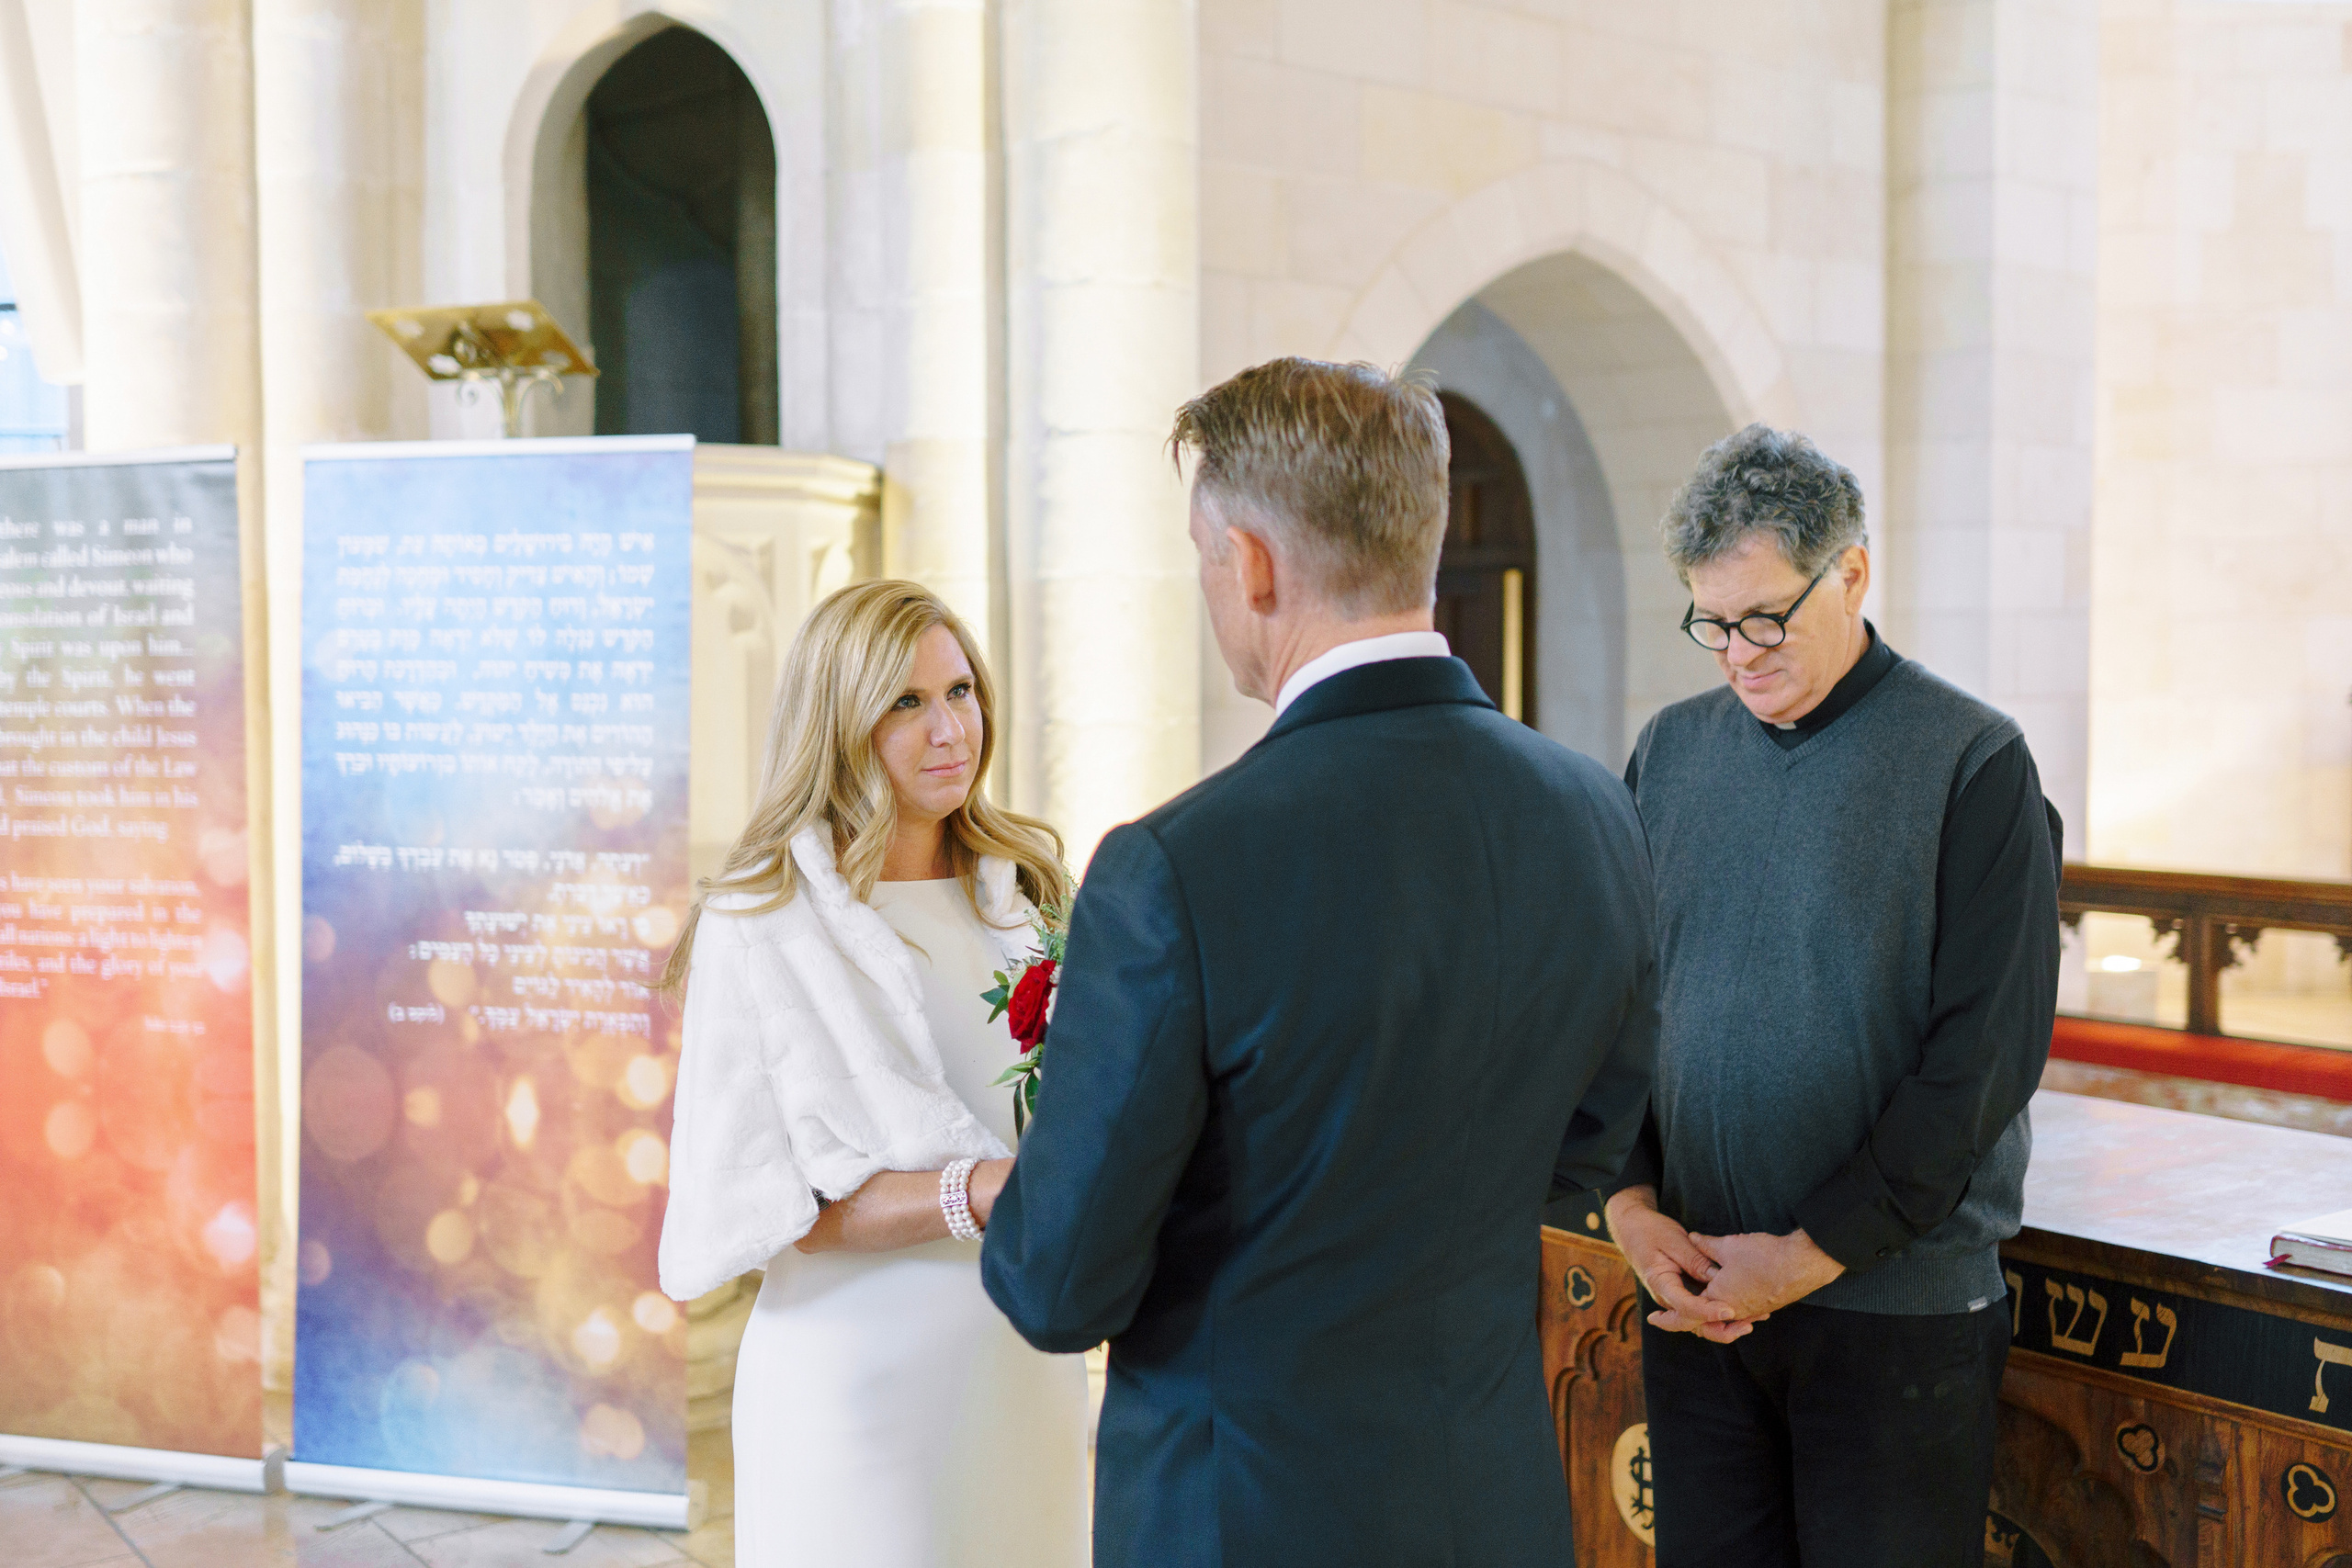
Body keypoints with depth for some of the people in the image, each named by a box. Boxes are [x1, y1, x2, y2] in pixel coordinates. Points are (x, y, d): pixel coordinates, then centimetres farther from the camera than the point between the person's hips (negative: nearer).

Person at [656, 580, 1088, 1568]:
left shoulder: (1021, 893, 6)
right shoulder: (759, 926, -10)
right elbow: (748, 1202, -14)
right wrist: (973, 1193, -25)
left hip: (1025, 1369, 5)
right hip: (863, 1376, -5)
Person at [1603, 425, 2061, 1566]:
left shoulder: (1972, 764, -7)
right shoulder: (1671, 751, 7)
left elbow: (1987, 1053, -11)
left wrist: (1815, 1253, -13)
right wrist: (1631, 1199, -4)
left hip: (1896, 1302, -4)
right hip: (1696, 1287, 4)